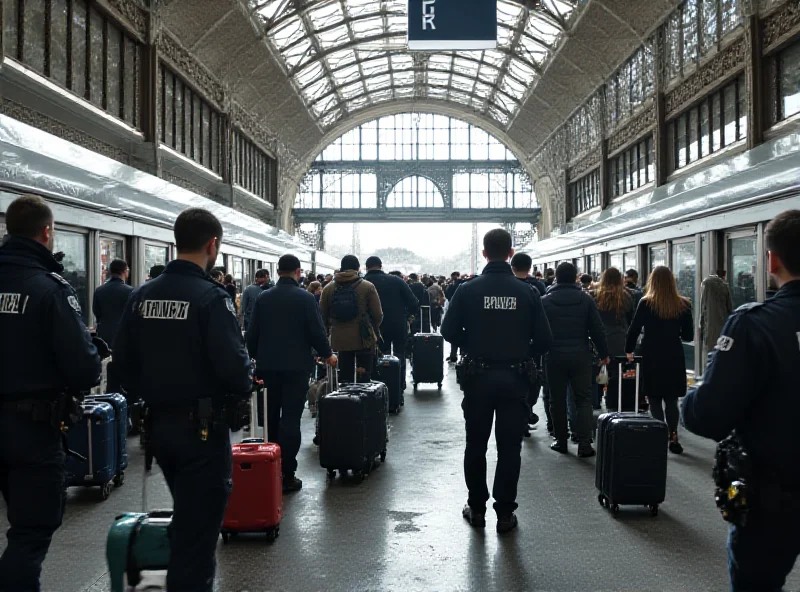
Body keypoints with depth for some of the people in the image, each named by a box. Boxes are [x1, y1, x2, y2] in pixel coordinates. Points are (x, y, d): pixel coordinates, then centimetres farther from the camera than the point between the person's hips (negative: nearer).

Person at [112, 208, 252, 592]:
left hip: (158, 423, 7)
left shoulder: (142, 295, 4)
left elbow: (123, 358, 7)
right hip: (202, 426, -7)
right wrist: (242, 393, -2)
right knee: (200, 523, 3)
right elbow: (233, 363, -23)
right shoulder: (211, 297, -17)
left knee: (186, 514, 25)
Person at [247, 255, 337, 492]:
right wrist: (327, 354, 8)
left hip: (268, 365, 4)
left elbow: (252, 333, 5)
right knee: (291, 419, -2)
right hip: (296, 366, -4)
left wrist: (256, 357, 20)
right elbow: (317, 331, -9)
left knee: (270, 417, 14)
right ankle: (287, 474, -2)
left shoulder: (263, 298, 2)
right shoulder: (306, 298, -8)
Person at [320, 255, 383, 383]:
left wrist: (329, 331, 20)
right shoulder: (368, 287, -7)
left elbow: (323, 315, 4)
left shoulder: (328, 288, 1)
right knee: (364, 378, 4)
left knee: (345, 378, 9)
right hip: (364, 339, -2)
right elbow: (378, 315, -6)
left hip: (340, 340, 2)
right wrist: (374, 329, 14)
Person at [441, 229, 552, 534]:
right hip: (515, 379, 0)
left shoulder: (467, 290, -8)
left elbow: (449, 331, -5)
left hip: (478, 377, 0)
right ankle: (505, 513, 12)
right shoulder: (526, 292, -6)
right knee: (509, 448, 8)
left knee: (475, 445, 14)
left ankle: (476, 508, 22)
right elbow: (544, 339, -4)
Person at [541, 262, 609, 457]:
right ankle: (584, 444, -5)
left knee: (557, 400, 10)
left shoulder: (546, 300, -3)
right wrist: (604, 353, 10)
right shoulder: (586, 299, 0)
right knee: (583, 399, 4)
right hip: (580, 356, 0)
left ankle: (561, 441, 16)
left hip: (555, 357, 0)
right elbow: (597, 329, 0)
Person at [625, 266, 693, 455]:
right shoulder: (683, 305, 0)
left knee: (655, 400, 5)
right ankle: (673, 435, 2)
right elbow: (688, 335, 4)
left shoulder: (646, 303, -8)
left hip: (652, 358, -2)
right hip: (674, 358, 3)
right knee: (671, 400, 12)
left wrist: (629, 350, 7)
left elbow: (634, 329, -7)